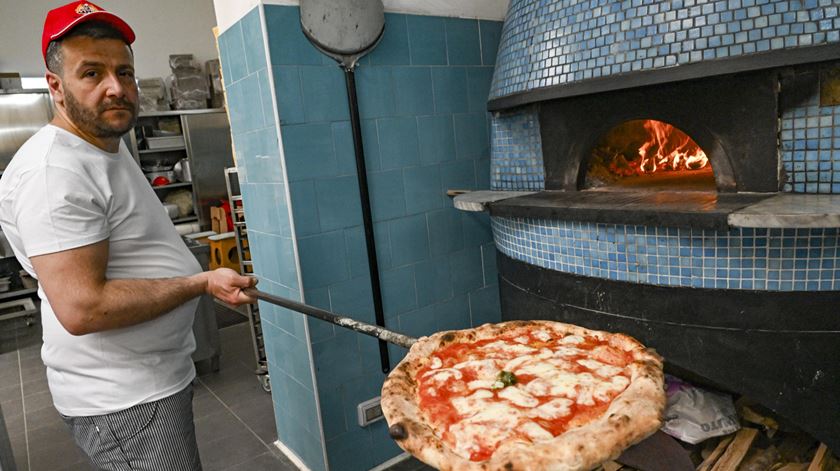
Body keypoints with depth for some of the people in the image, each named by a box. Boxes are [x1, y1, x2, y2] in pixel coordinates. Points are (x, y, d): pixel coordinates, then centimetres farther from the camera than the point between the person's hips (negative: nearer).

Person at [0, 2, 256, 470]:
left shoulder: (110, 146, 12)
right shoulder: (55, 169, -22)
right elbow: (82, 308, -28)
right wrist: (202, 283, -23)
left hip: (159, 376, 10)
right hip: (123, 402, -10)